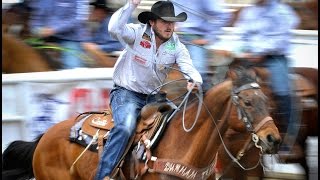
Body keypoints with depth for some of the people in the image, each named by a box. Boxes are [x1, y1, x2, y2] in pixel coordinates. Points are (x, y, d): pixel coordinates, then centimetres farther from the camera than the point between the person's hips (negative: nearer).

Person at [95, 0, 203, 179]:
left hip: (154, 97, 6)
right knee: (125, 128, -31)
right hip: (126, 93, -6)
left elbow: (189, 69, -14)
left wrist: (195, 81, -38)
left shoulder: (177, 46, -2)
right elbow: (115, 29, -33)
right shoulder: (138, 33, -13)